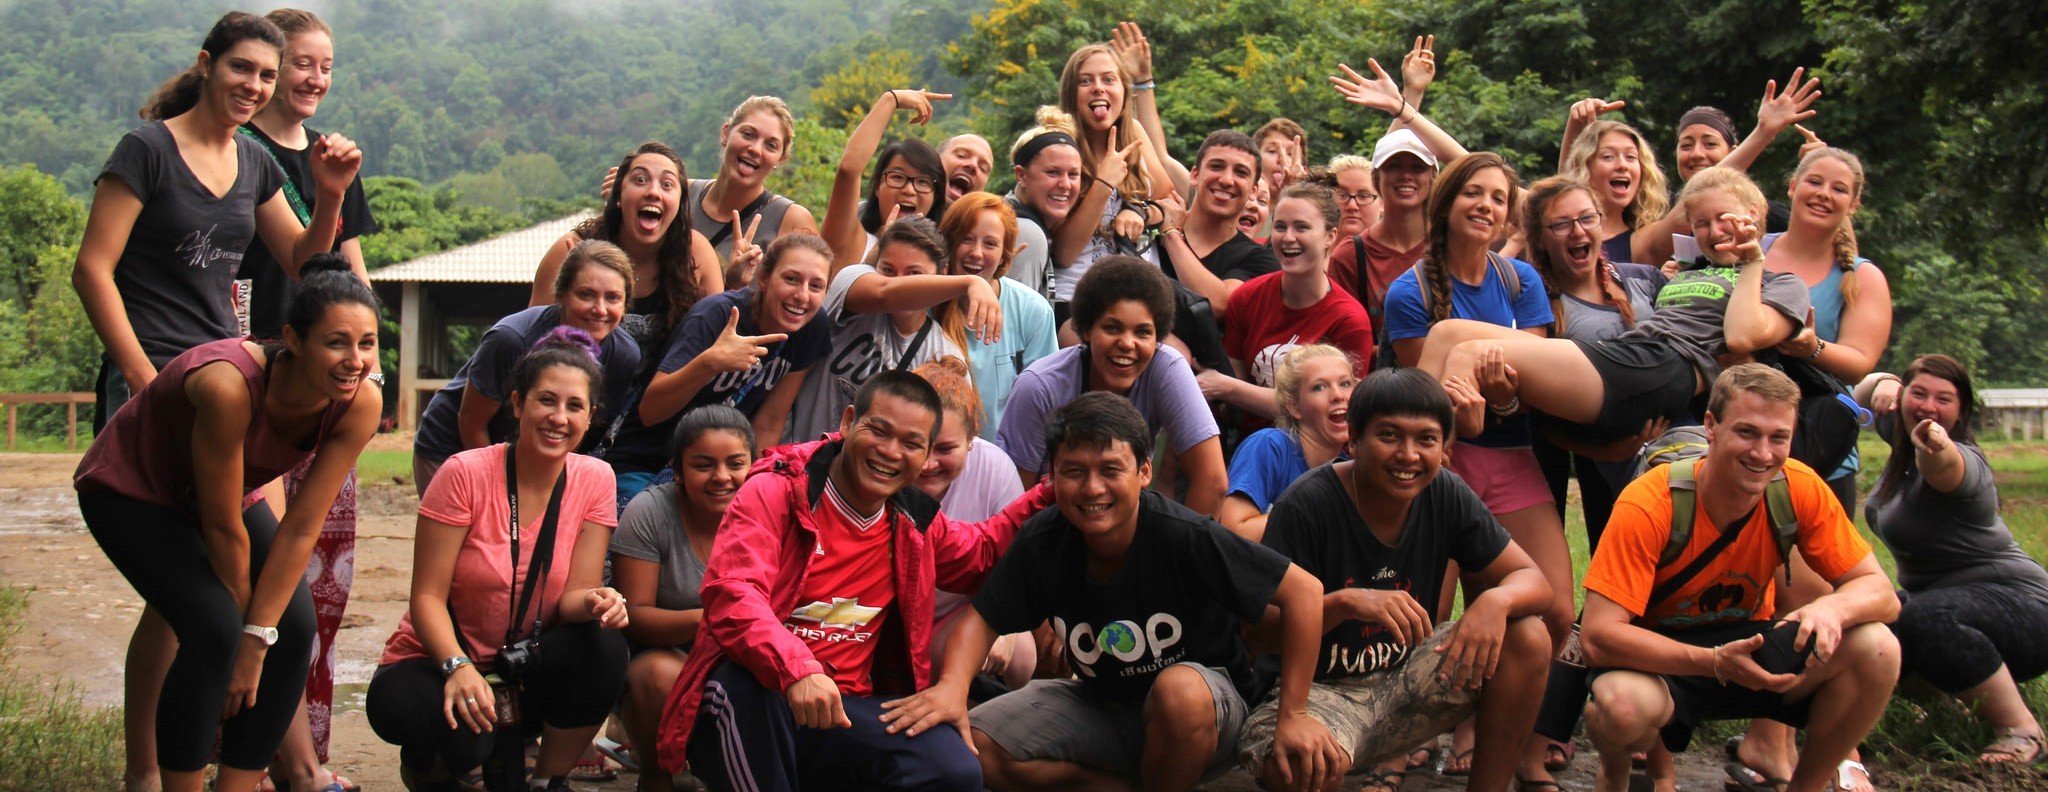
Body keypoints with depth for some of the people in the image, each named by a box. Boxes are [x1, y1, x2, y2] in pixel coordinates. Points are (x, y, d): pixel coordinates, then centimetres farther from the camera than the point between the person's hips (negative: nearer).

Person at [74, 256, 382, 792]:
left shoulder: (360, 404, -24)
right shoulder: (230, 385, -39)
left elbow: (301, 530, -18)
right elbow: (224, 530, -28)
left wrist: (256, 640, -18)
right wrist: (245, 630, -16)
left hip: (224, 491, 5)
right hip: (129, 490, -5)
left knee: (295, 629, -13)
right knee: (214, 630, -24)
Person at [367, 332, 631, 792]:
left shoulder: (594, 481, -6)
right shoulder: (465, 474, -15)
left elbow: (573, 595, -9)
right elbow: (427, 597, -15)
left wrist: (596, 600, -33)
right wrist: (458, 668, -33)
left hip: (523, 673, 3)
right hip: (438, 663, -3)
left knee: (605, 649, -28)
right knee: (463, 736, -36)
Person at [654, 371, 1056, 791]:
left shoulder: (914, 522, 14)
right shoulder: (775, 492, -7)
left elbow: (983, 552, 35)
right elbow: (731, 593, -24)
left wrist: (1048, 496, 19)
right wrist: (798, 670, -41)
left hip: (844, 709, 5)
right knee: (743, 683, -42)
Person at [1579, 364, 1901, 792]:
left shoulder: (1799, 489, -14)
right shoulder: (1650, 505, -26)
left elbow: (1880, 593, -9)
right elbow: (1599, 635, -30)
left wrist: (1831, 607, -33)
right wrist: (1714, 661, -40)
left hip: (1750, 645, 4)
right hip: (1661, 657, -4)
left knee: (1876, 651, -21)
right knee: (1623, 704, -38)